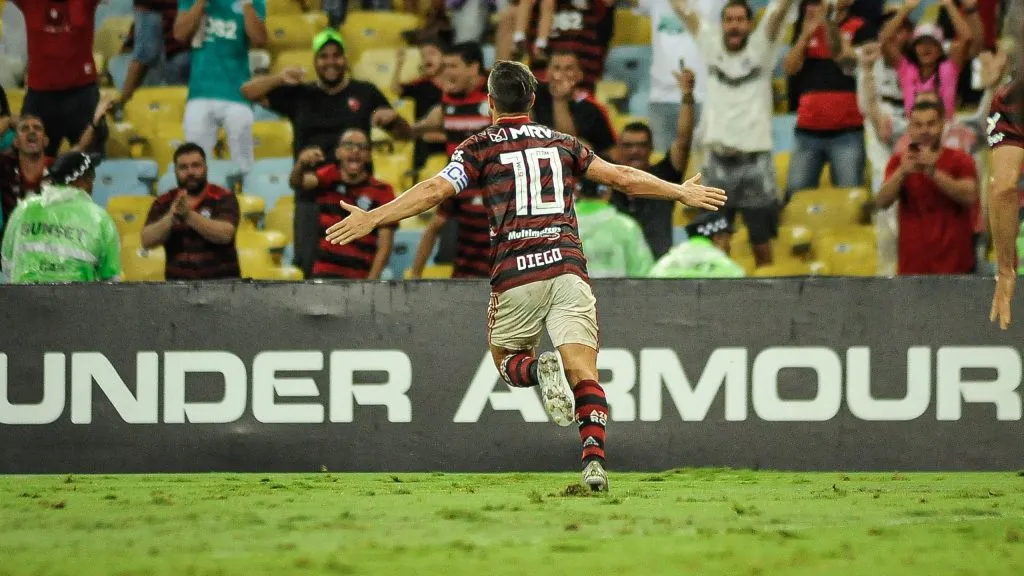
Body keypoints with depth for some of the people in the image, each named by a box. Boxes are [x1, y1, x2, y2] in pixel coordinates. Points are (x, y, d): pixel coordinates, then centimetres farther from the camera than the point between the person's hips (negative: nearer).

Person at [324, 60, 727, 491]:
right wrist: (681, 192, 35)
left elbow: (435, 190, -5)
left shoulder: (479, 148, 8)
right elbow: (623, 178, 22)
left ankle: (541, 370, -16)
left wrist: (372, 218, -6)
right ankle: (593, 457, -27)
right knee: (584, 373, -4)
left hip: (515, 275, -2)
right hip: (567, 266, 2)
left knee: (507, 361, 19)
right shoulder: (562, 144, 18)